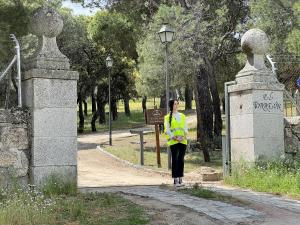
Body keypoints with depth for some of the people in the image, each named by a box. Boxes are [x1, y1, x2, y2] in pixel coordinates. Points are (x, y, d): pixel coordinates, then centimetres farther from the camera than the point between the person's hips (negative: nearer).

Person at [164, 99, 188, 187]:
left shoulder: (182, 116, 13)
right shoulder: (168, 117, 1)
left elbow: (185, 128, 11)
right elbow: (167, 130, -4)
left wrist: (184, 136, -7)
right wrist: (174, 137, -14)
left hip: (183, 141, 4)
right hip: (173, 141, -3)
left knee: (181, 159, 4)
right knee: (175, 159, -4)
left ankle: (180, 179, 10)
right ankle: (175, 180, -2)